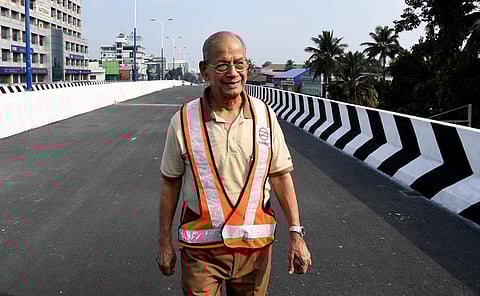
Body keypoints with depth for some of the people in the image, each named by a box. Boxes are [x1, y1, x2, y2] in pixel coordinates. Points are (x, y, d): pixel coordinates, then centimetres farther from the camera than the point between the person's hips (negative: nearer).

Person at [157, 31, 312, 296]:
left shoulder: (265, 116, -3)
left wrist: (295, 233, -3)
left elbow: (281, 175, 2)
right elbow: (170, 182, 0)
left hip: (255, 244, 2)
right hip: (202, 249, -2)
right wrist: (164, 241, 4)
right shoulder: (184, 121, -9)